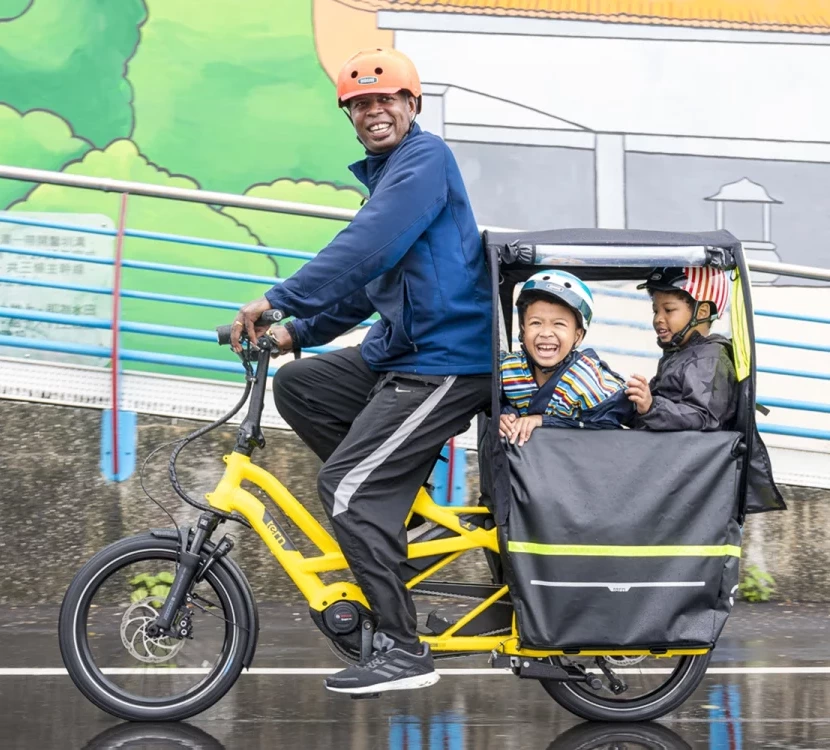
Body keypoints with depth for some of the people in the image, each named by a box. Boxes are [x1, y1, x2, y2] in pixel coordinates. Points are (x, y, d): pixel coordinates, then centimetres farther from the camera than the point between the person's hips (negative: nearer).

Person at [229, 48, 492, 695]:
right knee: (298, 384, 11)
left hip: (444, 362, -10)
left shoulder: (424, 159, -11)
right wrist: (299, 332, 15)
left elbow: (365, 250, -24)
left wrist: (279, 300, -23)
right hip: (399, 351, 10)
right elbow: (367, 281, 25)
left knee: (347, 487, -14)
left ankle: (403, 651, -10)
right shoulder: (388, 173, 21)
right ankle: (390, 502, 13)